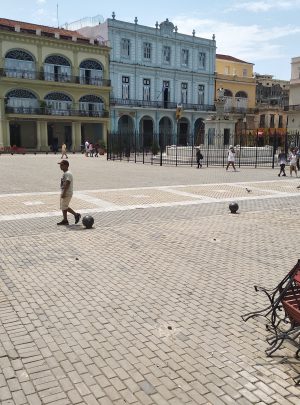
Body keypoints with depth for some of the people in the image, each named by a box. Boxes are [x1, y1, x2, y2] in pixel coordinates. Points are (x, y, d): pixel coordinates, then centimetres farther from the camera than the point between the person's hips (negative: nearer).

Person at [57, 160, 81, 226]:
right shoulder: (64, 173, 14)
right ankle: (65, 220, 17)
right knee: (63, 207, 12)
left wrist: (63, 193, -29)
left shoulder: (68, 174, -17)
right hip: (63, 193, 10)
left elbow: (67, 184, -25)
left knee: (64, 207, -7)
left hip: (67, 194, -10)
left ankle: (76, 214, 4)